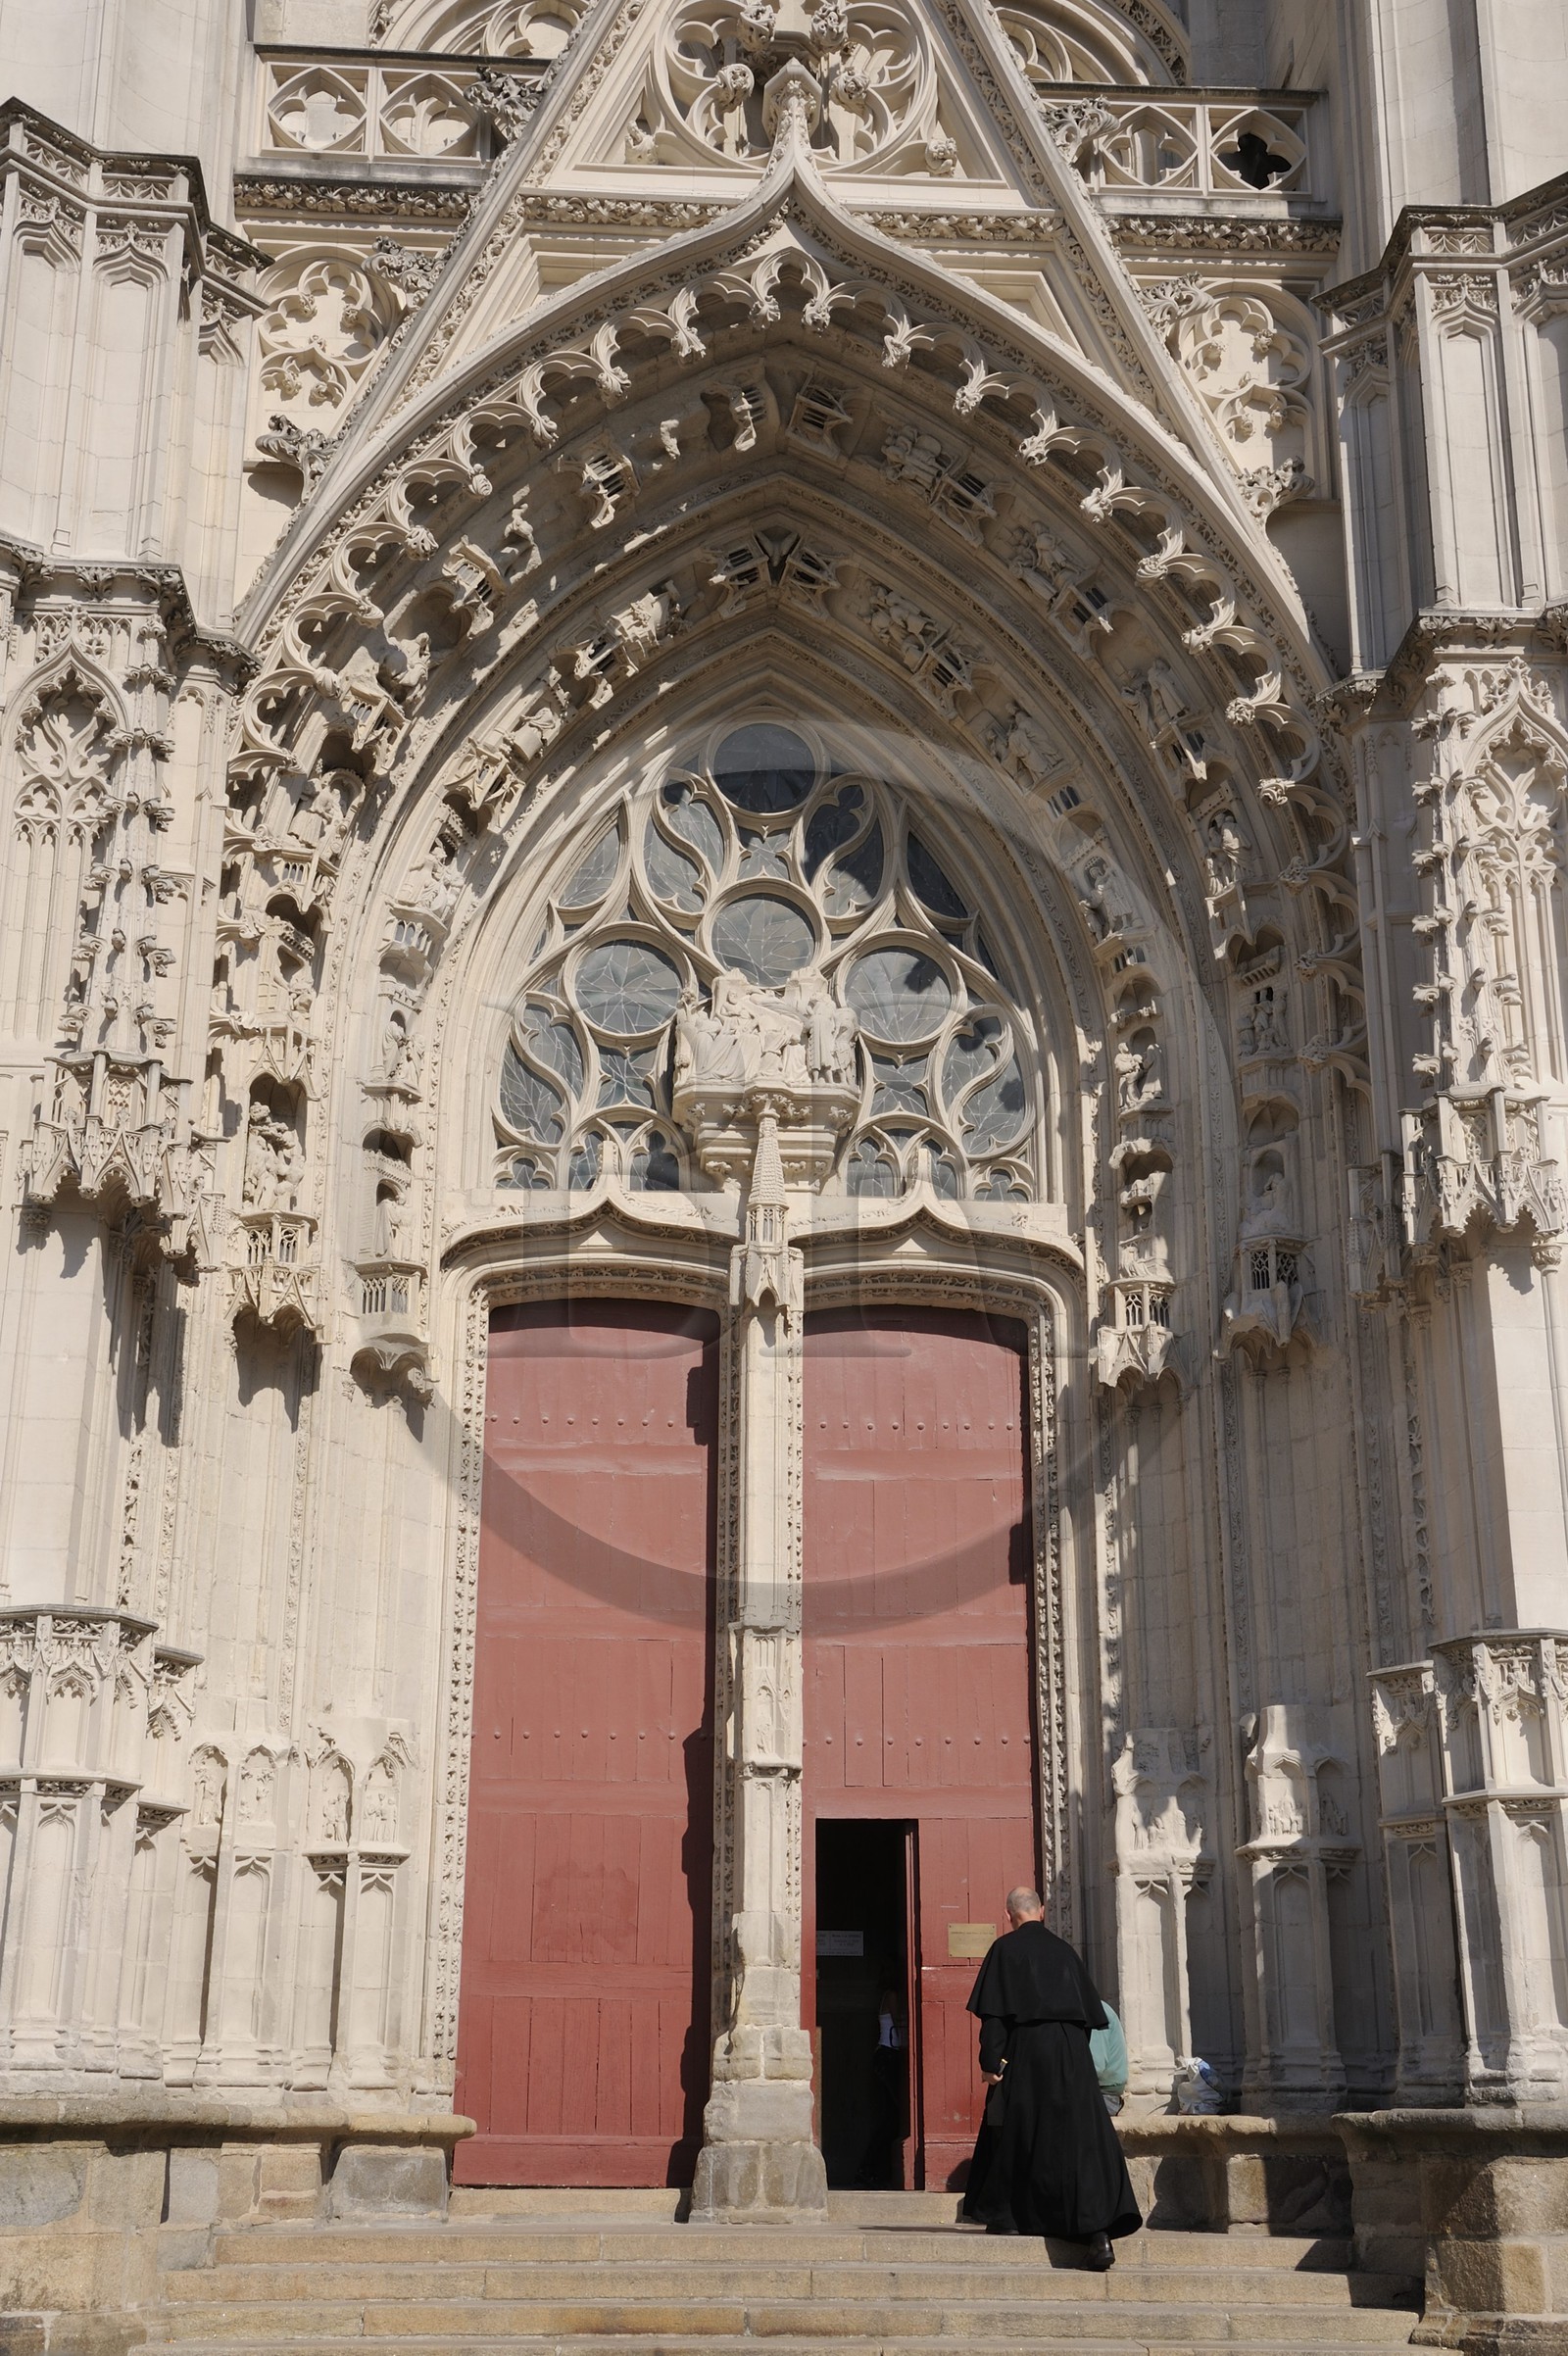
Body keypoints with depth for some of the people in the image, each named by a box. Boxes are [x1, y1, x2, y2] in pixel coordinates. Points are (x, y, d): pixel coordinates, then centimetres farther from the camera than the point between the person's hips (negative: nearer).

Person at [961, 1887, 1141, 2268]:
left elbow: (995, 2010, -8)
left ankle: (1005, 2217, 21)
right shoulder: (1063, 1950, 15)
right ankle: (1098, 2229, -18)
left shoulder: (1006, 1948, 0)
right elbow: (1090, 2010, 17)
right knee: (1081, 2139, -4)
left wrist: (991, 2061, -10)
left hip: (1026, 2050, -3)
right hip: (1071, 2051, 3)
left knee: (1015, 2134, 12)